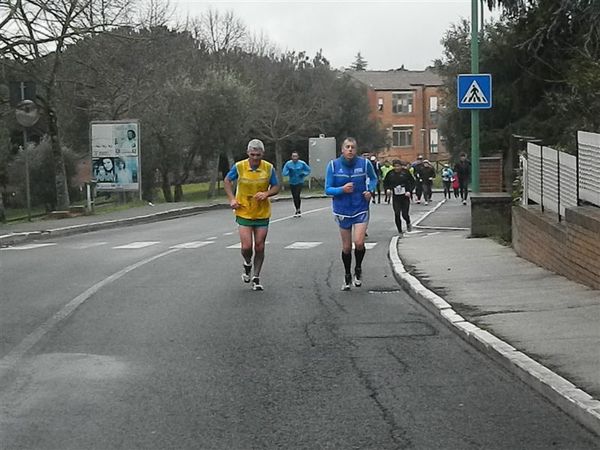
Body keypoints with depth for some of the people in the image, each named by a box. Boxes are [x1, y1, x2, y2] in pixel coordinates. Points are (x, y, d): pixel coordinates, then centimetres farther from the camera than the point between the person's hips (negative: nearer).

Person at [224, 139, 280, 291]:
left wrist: (266, 194, -17)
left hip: (262, 214, 1)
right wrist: (232, 199, -4)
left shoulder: (269, 168, -6)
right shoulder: (239, 167, -9)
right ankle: (247, 264, 25)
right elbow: (227, 181, 8)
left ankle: (256, 278, 19)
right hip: (244, 213, -1)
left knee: (259, 247, 4)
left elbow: (276, 187, 4)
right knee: (246, 247, -9)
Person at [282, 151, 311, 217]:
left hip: (299, 182, -2)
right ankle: (297, 210, 24)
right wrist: (289, 171, -25)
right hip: (292, 183, 2)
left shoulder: (302, 163, -8)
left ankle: (298, 210, -5)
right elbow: (284, 173, -6)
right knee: (294, 197, 9)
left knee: (297, 195, -16)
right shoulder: (288, 164, -7)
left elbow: (308, 170, 6)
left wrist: (303, 174, -10)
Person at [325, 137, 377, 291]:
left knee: (359, 242, -15)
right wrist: (342, 189, -23)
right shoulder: (333, 165, -7)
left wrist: (370, 190, -5)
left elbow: (373, 178, 14)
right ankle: (347, 276, 30)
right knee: (346, 247, 8)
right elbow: (328, 189, -5)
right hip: (342, 210, 1)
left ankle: (358, 269, 14)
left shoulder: (364, 163, -6)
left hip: (361, 209, -1)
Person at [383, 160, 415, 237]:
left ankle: (408, 223, 33)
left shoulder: (406, 173, -4)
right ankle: (400, 231, 10)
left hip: (405, 196, -1)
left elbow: (412, 182, 2)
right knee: (397, 214, -5)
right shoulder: (390, 174, 1)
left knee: (405, 214, -3)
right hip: (395, 198, 1)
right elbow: (385, 183, 12)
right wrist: (387, 189, -8)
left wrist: (409, 191, -11)